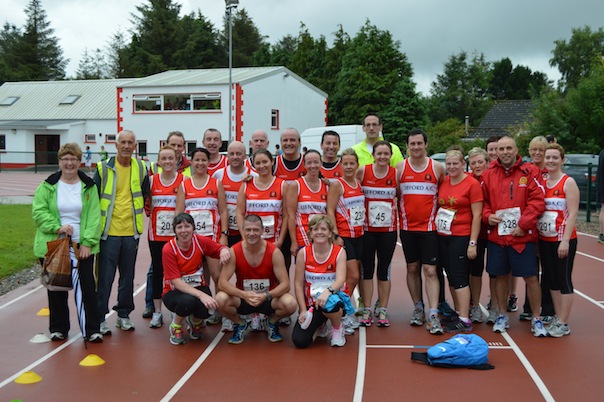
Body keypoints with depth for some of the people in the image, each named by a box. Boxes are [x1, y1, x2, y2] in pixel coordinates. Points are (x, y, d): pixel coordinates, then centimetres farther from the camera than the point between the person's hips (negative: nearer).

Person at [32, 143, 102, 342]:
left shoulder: (89, 187, 3)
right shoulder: (48, 186, 3)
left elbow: (94, 216, -2)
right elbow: (38, 211, -3)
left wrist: (87, 242, -11)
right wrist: (57, 227, -17)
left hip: (82, 246, 0)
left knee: (88, 285, 0)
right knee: (57, 288, 8)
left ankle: (92, 329, 10)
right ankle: (58, 328, 24)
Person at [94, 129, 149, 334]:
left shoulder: (141, 168, 4)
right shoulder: (104, 168, -5)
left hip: (131, 231, 3)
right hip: (109, 231, -3)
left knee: (128, 276, 12)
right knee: (105, 277, 0)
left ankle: (124, 315, 25)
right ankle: (100, 317, 11)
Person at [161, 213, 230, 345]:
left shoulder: (201, 241, -10)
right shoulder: (168, 249, -18)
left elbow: (220, 248, 7)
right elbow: (176, 282, -22)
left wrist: (224, 250, -21)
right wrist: (201, 295, -34)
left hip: (198, 287, 3)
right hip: (174, 292, -2)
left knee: (206, 308, -30)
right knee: (188, 301, -37)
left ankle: (195, 322, 10)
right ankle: (176, 327, -2)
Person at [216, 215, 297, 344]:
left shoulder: (274, 252, -15)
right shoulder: (234, 251, -13)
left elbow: (285, 284, -17)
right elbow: (223, 282, -17)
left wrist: (266, 296, -35)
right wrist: (243, 294, -35)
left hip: (269, 299, 0)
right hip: (243, 299, 1)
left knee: (290, 303, -31)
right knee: (220, 299, -30)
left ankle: (272, 322, 7)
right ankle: (241, 324, 4)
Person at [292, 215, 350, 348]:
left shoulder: (339, 252, -8)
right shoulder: (303, 253, -5)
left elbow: (341, 279, -21)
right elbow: (298, 283, -3)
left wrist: (328, 291, -42)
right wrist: (303, 310, -9)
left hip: (332, 297, -1)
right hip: (310, 303, 2)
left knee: (330, 303, -41)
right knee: (299, 341, -19)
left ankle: (338, 328, -4)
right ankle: (319, 326, 18)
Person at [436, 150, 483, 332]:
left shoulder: (472, 184, -8)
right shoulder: (443, 182, 9)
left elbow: (477, 216, -9)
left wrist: (472, 242, -13)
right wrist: (435, 230, 8)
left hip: (461, 237, -6)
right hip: (442, 235, 6)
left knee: (459, 278, -6)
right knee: (451, 277, 12)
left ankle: (464, 321, 0)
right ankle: (459, 313, 23)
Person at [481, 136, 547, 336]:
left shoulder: (530, 172, -2)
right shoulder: (489, 174, 7)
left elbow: (537, 201, -9)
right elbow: (483, 201, 13)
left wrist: (523, 224, -15)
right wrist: (487, 216, -6)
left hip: (523, 236, -3)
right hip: (496, 235, 3)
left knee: (531, 277, 1)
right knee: (501, 276, 12)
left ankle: (536, 319, 16)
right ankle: (502, 316, 28)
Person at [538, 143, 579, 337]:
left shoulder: (568, 182, -7)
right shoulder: (541, 183, 9)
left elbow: (573, 213, -12)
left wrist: (565, 240, -19)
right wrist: (536, 238, 5)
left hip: (562, 240, -6)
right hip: (544, 240, 6)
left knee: (564, 280, 1)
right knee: (551, 280, 12)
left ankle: (563, 324, 8)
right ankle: (557, 318, 23)